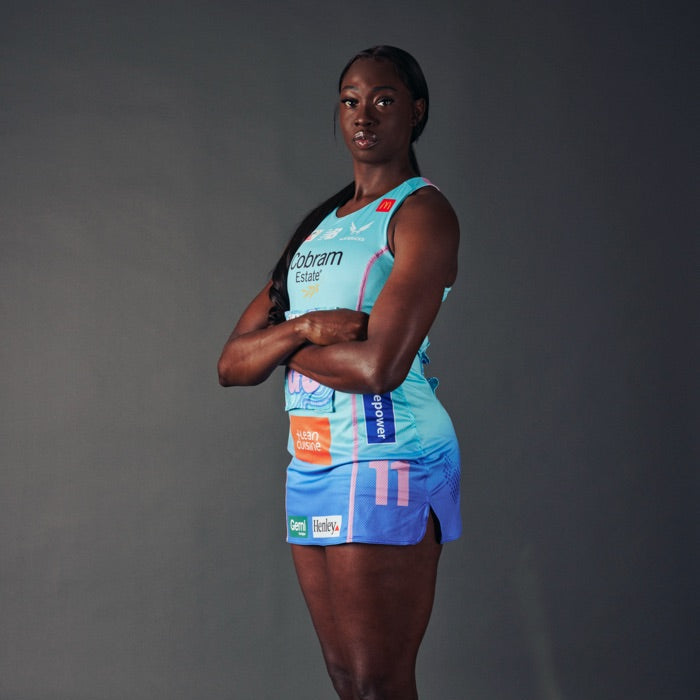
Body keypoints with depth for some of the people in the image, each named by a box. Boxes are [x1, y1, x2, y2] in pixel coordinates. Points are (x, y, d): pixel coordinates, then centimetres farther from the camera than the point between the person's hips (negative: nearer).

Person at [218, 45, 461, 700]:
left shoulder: (423, 213, -6)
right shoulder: (317, 227, 18)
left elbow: (379, 367, -20)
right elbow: (232, 365, 12)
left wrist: (279, 345, -2)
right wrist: (304, 328, -9)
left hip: (386, 461, -8)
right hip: (311, 468, 8)